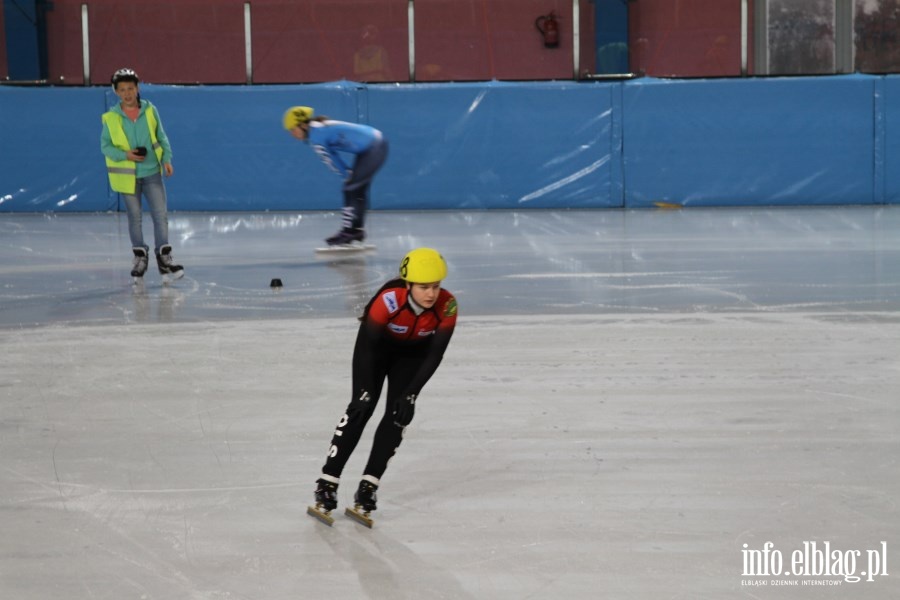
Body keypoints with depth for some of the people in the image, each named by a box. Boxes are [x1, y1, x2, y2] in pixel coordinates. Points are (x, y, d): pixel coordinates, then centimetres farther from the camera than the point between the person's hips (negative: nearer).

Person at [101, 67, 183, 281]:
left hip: (152, 173, 1)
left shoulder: (150, 111, -2)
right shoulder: (111, 118, -6)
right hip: (127, 175, -1)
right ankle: (140, 257, 23)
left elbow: (162, 137, 5)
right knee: (134, 217, 11)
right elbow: (105, 146, -1)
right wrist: (125, 155, -16)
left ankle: (164, 257, 5)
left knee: (160, 215, -2)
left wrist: (167, 159, -5)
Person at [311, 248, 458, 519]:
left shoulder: (446, 306, -30)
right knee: (361, 408, -13)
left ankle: (368, 487, -2)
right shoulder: (389, 300, -38)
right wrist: (364, 392, -28)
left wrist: (411, 394, -22)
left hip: (413, 352, 3)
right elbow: (365, 347, -28)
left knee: (398, 414, -9)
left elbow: (434, 355, -21)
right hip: (377, 345, -2)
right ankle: (327, 483, -8)